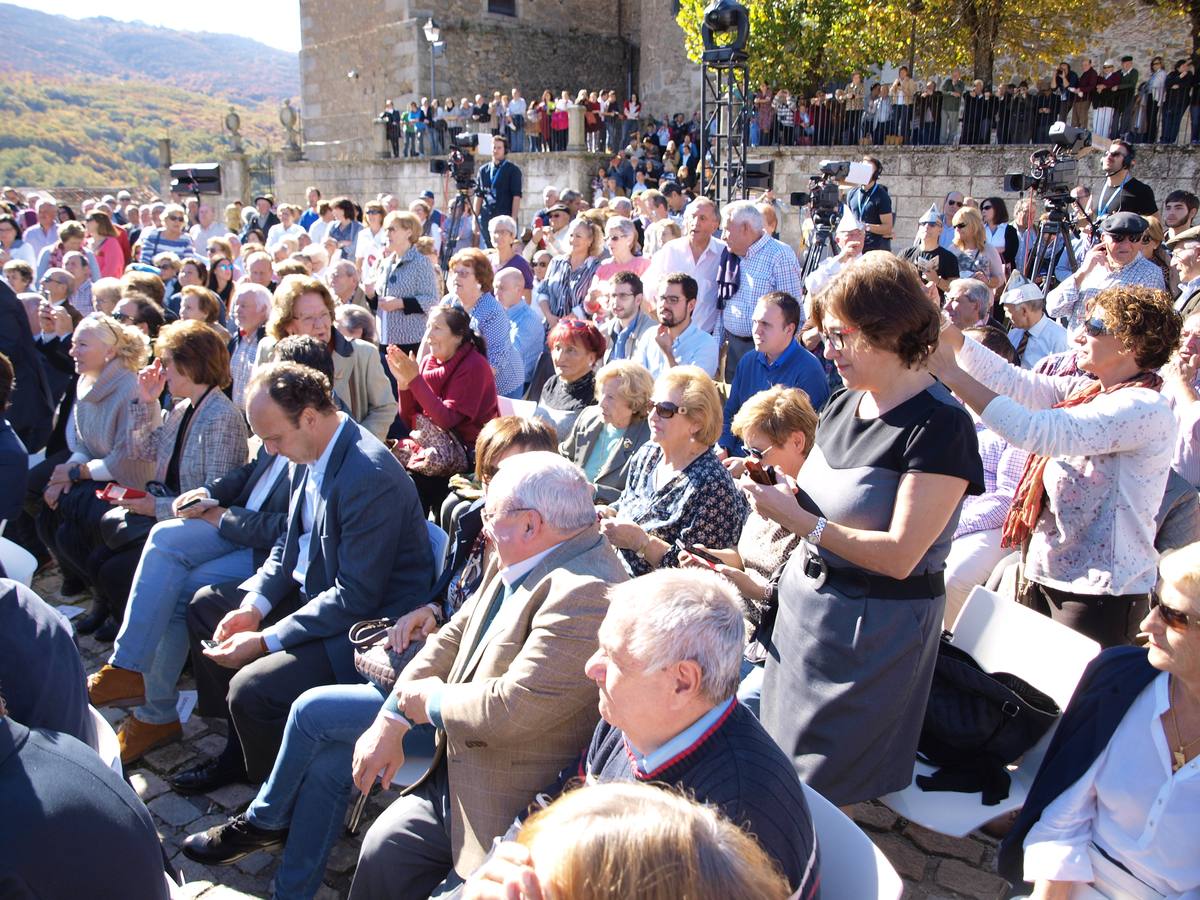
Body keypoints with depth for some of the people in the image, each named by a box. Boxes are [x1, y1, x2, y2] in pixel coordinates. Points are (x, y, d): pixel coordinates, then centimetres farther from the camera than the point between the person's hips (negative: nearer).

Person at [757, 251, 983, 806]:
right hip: (806, 601, 8)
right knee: (786, 770, 18)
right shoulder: (844, 405, 5)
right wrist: (776, 492, -7)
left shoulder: (939, 426, -18)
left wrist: (795, 517, -23)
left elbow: (899, 556, -23)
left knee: (828, 793, 6)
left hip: (876, 625, -7)